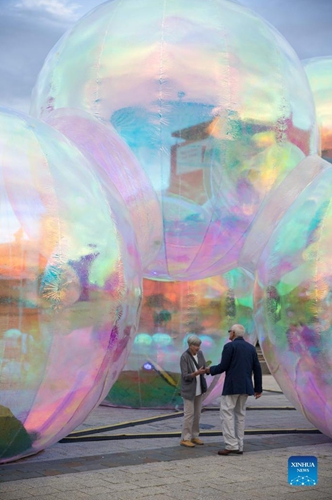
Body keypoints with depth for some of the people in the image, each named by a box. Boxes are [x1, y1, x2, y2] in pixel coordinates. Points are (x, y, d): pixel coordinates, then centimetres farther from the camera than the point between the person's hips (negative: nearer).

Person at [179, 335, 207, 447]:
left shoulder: (199, 353, 1)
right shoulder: (184, 357, -20)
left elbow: (204, 369, 4)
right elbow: (185, 376, -22)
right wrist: (197, 373, -36)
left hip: (198, 388, 7)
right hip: (189, 389, -7)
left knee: (197, 413, 10)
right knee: (189, 414, -5)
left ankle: (194, 436, 20)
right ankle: (185, 439, 3)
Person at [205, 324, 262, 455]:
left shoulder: (229, 346, -7)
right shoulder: (251, 347, 12)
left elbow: (223, 367, -10)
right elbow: (257, 369, 10)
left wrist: (210, 370, 10)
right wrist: (258, 388, 15)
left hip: (232, 385, -7)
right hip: (245, 385, 7)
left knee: (227, 413, -4)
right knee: (240, 414, 11)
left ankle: (231, 445, -12)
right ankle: (239, 446, 10)